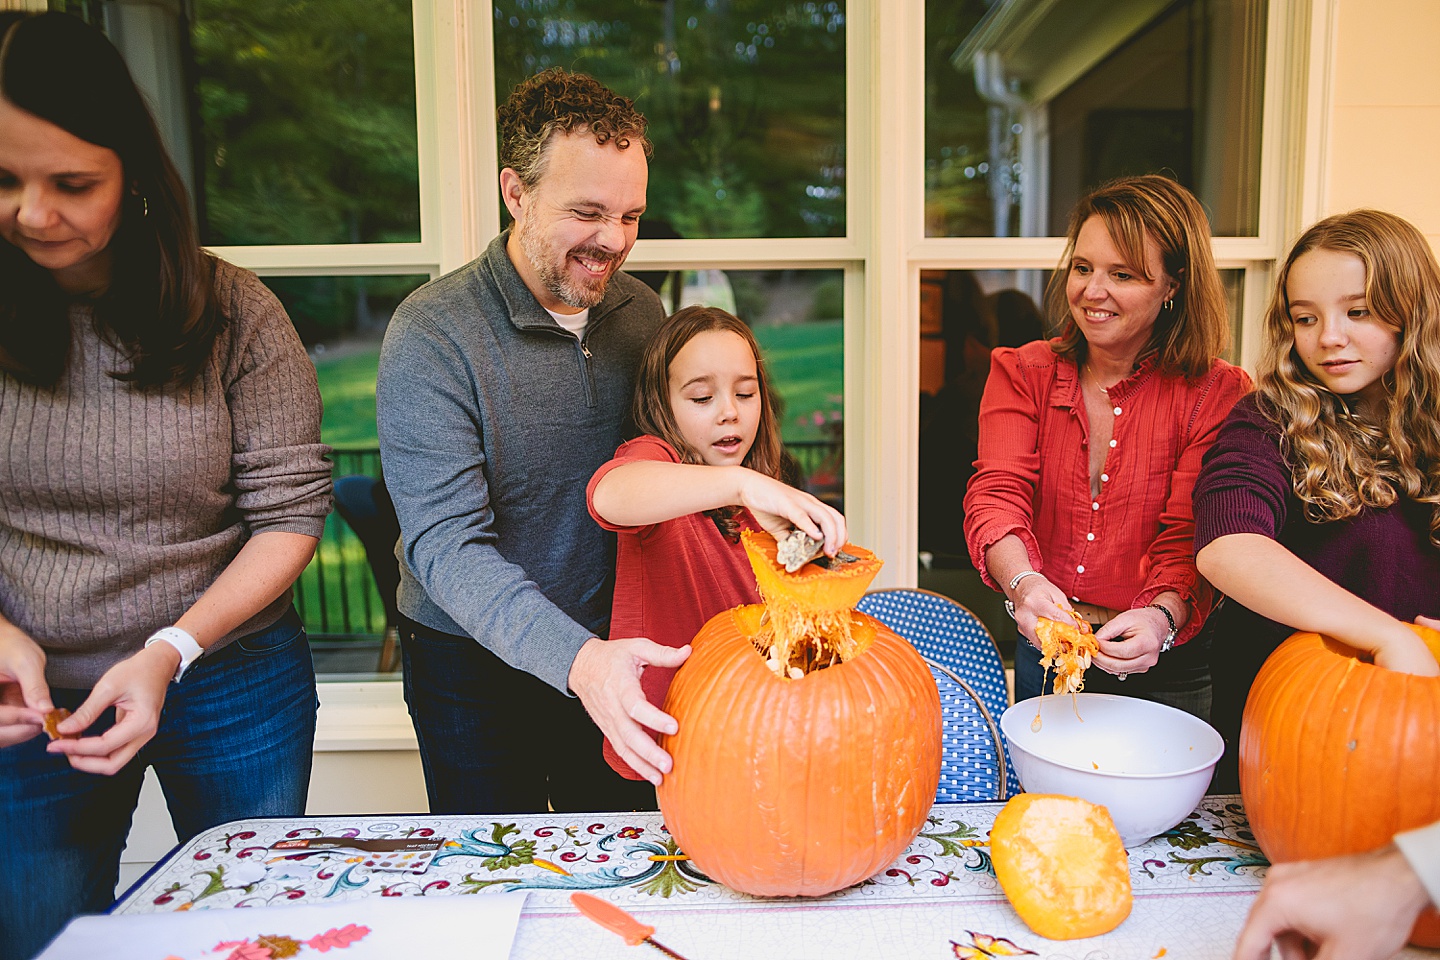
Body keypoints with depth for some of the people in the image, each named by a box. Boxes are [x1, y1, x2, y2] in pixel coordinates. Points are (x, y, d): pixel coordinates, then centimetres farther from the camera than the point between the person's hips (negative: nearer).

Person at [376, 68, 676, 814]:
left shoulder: (641, 313, -2)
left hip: (613, 651, 5)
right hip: (476, 663, -4)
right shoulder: (432, 334, -20)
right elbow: (446, 544, -26)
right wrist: (575, 659, -40)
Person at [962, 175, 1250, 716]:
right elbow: (997, 493, -15)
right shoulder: (1021, 373, -2)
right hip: (1042, 650, 2)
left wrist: (1160, 617, -37)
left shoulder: (1218, 396, -10)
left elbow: (1188, 539, -16)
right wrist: (1024, 583, -35)